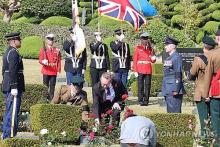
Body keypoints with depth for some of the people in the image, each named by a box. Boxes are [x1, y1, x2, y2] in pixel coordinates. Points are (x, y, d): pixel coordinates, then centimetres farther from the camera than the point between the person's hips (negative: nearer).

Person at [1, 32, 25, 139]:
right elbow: (12, 71, -22)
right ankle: (10, 135, -6)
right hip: (14, 87, -11)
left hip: (8, 87, 11)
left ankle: (6, 135, 21)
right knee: (13, 112, -8)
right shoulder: (14, 53, -15)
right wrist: (14, 87, -24)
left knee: (8, 111, 15)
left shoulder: (8, 52, 17)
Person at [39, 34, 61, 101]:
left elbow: (59, 61, 10)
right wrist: (43, 62, -24)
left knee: (52, 86, 4)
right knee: (45, 86, 1)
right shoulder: (43, 50, 3)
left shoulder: (57, 50, 8)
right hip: (46, 71, -2)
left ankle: (51, 99, 10)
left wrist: (59, 70, 2)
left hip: (54, 71, 2)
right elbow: (40, 60, -1)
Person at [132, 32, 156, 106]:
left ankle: (146, 100, 8)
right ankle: (141, 100, 2)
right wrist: (135, 70, -7)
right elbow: (135, 59, 0)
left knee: (147, 86, 3)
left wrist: (153, 56, -8)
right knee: (140, 86, -3)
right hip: (140, 70, -3)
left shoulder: (150, 49, 12)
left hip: (148, 71, 3)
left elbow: (153, 61, 15)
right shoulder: (138, 48, 3)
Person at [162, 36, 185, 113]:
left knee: (174, 111, -8)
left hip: (173, 90, -10)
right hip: (168, 90, 10)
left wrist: (176, 90, -21)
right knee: (169, 110, 12)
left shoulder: (177, 57, -11)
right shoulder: (169, 58, 17)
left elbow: (178, 74, -17)